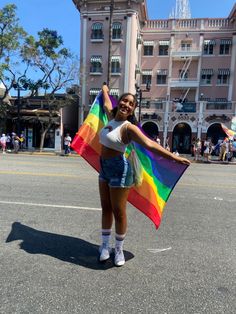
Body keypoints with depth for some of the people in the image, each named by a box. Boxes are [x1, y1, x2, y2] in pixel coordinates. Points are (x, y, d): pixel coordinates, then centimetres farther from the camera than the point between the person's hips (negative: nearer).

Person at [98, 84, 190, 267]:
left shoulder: (128, 127, -16)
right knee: (106, 209, 14)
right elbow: (107, 104, 30)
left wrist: (174, 157, -37)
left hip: (119, 170, -7)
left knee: (119, 212, 3)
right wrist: (105, 91, 48)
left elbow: (150, 144, -27)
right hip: (105, 169, 8)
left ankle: (119, 249, 23)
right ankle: (105, 244, 30)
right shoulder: (112, 117, 6)